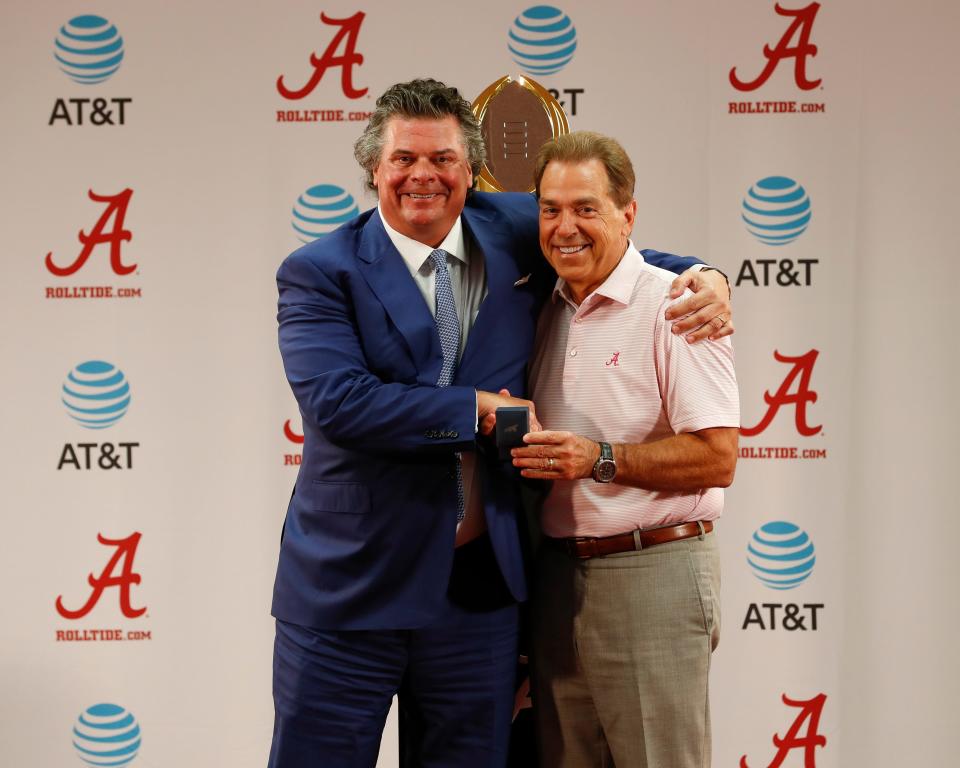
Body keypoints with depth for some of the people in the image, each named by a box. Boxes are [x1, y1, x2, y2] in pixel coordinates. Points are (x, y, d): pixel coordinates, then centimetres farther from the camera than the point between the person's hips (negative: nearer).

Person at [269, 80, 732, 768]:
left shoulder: (515, 232, 5)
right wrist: (480, 409, -16)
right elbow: (337, 401, -19)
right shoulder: (318, 272, -6)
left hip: (480, 585, 3)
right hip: (348, 587, -3)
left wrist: (702, 277, 2)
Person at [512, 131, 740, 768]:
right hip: (558, 571, 7)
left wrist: (600, 459, -22)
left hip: (651, 572, -7)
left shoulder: (673, 306, -10)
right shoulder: (547, 312, 12)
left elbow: (717, 458, -17)